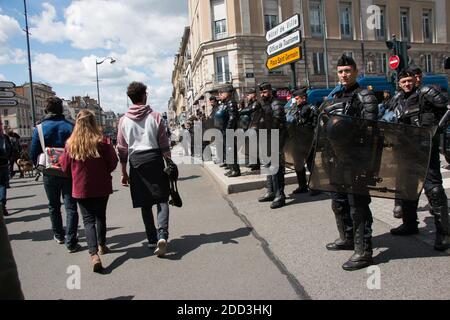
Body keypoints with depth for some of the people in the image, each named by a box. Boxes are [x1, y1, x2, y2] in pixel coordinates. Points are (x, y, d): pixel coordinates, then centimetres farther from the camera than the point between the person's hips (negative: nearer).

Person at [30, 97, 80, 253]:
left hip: (50, 174, 1)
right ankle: (71, 242, 1)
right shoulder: (70, 126, -8)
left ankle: (59, 235, 35)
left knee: (54, 205, 20)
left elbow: (34, 154, -4)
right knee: (71, 207, 4)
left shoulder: (40, 128, -7)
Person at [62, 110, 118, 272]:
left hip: (81, 188, 0)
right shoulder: (101, 142, -12)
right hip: (101, 187, 0)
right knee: (100, 216, 18)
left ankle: (94, 254, -12)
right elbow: (112, 164, -4)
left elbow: (65, 168, 3)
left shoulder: (71, 144, -7)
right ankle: (102, 245, 35)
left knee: (88, 219, 3)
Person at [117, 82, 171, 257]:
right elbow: (164, 145, -2)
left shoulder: (124, 120, 5)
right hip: (154, 159, -2)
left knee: (145, 203, 11)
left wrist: (124, 173, 14)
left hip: (136, 161, 2)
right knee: (162, 198, 4)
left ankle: (152, 239, 16)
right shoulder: (155, 116, -1)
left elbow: (122, 149, 7)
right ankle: (162, 234, -15)